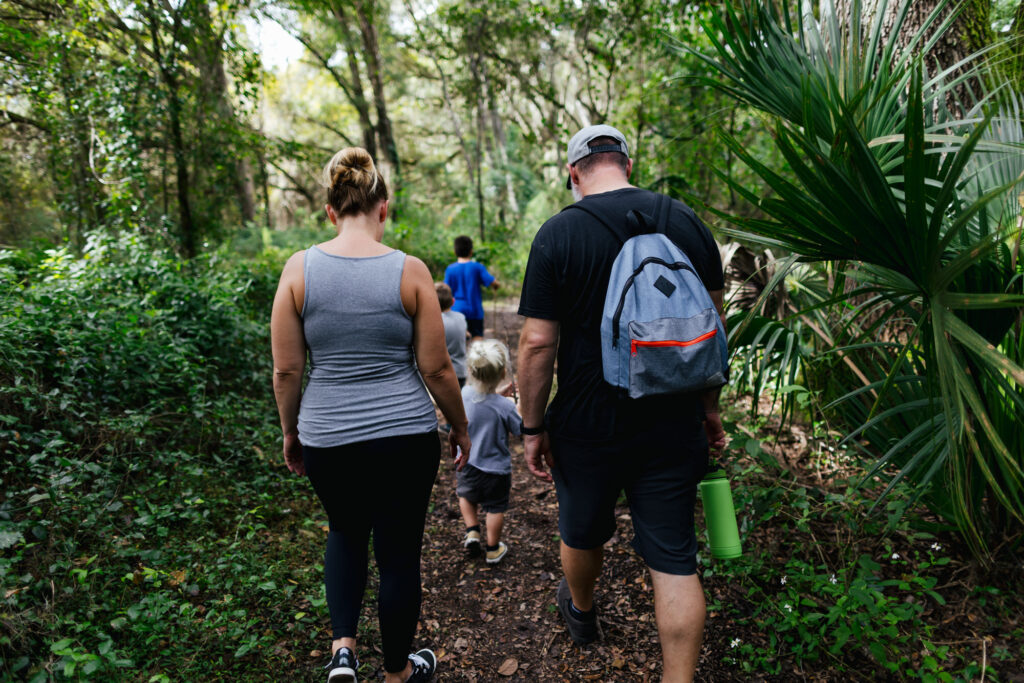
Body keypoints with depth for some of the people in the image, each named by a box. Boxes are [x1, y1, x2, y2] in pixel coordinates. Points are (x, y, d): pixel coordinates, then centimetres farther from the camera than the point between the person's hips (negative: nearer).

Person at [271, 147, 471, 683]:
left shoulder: (299, 268, -6)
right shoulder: (410, 271, -10)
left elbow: (286, 370, -3)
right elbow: (436, 368, -7)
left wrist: (290, 432, 13)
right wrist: (461, 427, 8)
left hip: (327, 438, 2)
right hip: (405, 437, -1)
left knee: (345, 531, 30)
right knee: (399, 553, 15)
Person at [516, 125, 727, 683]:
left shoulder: (558, 234, -12)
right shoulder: (686, 221, 0)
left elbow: (537, 343, -15)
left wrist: (532, 428, -4)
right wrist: (709, 408, 15)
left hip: (588, 426, -1)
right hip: (672, 426, 2)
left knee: (583, 531, 24)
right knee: (674, 559, 10)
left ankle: (581, 611, 52)